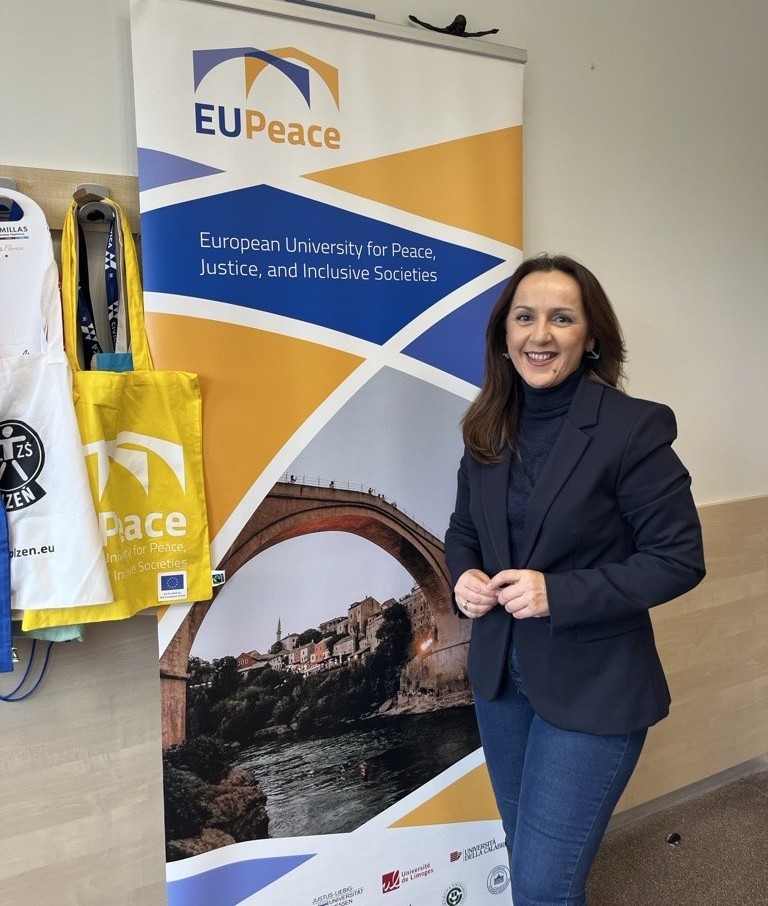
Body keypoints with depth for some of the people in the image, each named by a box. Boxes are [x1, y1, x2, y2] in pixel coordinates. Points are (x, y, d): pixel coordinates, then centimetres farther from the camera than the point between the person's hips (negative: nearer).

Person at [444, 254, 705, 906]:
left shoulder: (633, 427, -17)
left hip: (592, 687, -6)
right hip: (500, 675, 6)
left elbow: (679, 559, -15)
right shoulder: (488, 428, 0)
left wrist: (558, 593, -24)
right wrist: (464, 576, -10)